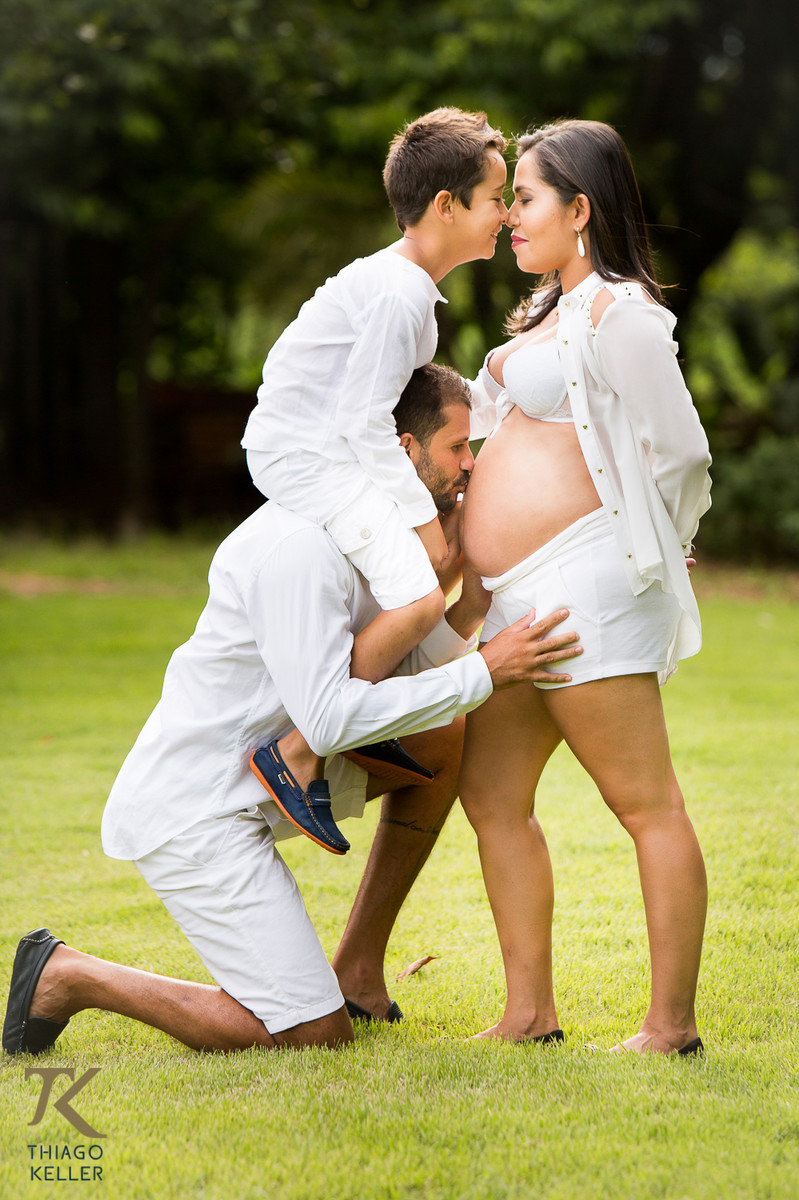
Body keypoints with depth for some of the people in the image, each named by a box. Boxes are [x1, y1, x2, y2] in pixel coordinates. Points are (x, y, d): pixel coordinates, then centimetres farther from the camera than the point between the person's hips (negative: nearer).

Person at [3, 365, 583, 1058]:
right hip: (192, 812, -10)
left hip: (260, 775, 10)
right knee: (317, 1035, -11)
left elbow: (418, 668, 8)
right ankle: (70, 977, 1)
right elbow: (329, 719, -29)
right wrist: (486, 671, -26)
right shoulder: (302, 545, -24)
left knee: (445, 736, 9)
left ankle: (357, 967, 14)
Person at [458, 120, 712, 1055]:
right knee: (492, 795, 9)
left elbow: (677, 454, -10)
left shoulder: (616, 313, -9)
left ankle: (671, 1027, -2)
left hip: (582, 587, -10)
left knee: (647, 806, -5)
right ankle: (530, 1014, 14)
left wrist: (639, 560, 3)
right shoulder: (553, 312, 21)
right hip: (520, 599, 10)